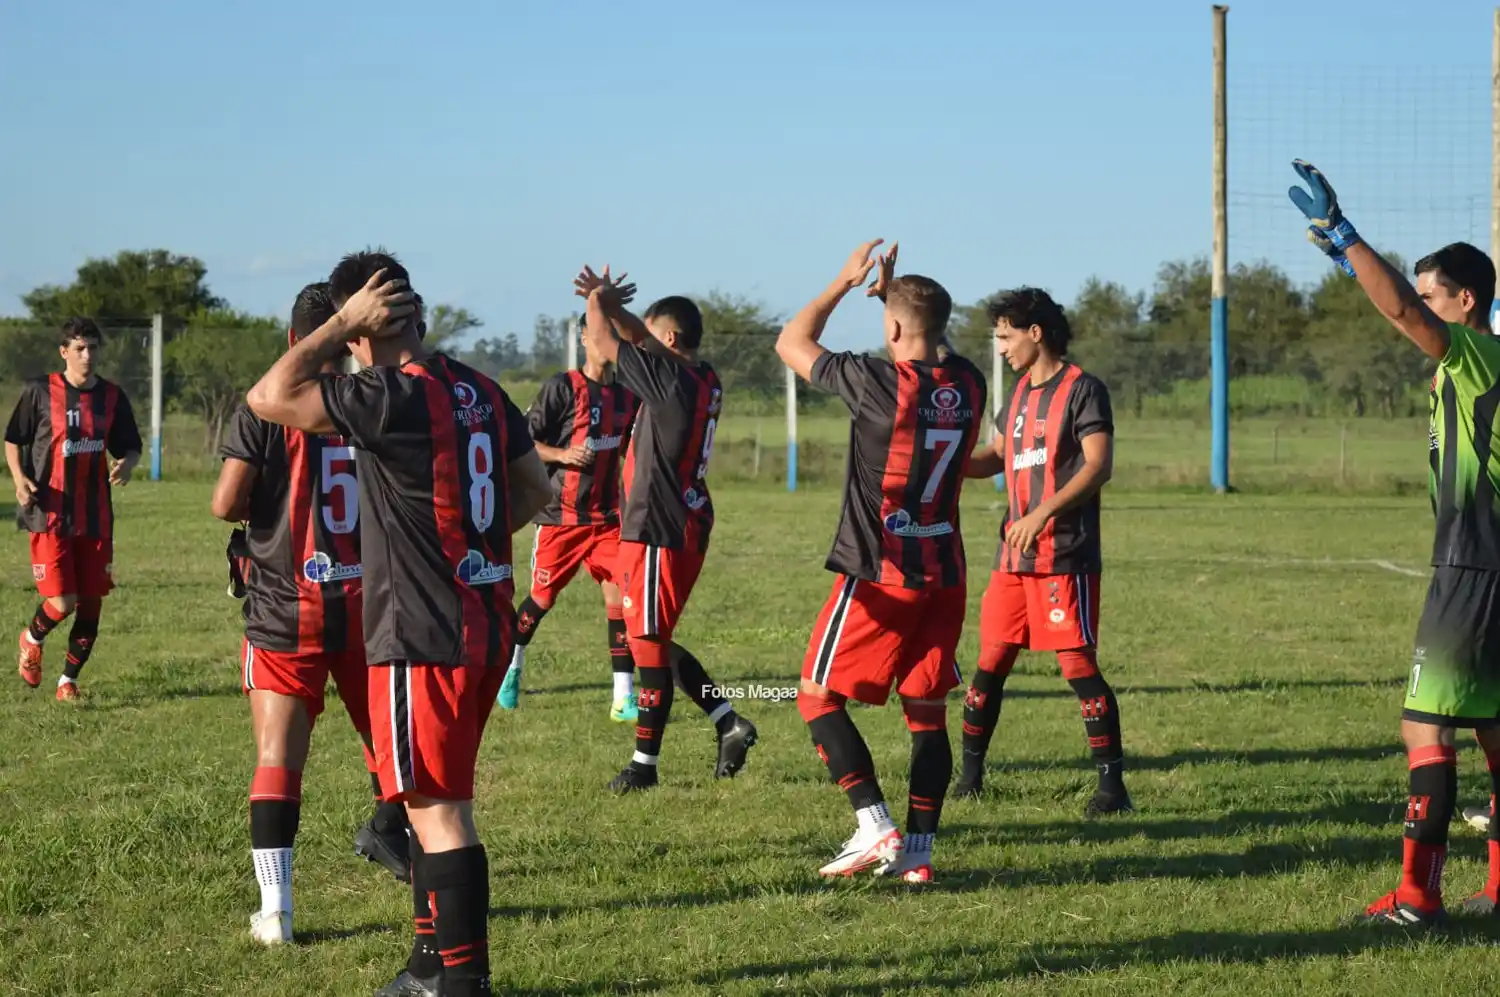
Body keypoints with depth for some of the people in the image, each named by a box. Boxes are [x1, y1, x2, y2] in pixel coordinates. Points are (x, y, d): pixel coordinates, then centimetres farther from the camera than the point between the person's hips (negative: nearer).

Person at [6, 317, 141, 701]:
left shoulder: (112, 396, 6)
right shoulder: (39, 391, -3)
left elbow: (131, 448, 14)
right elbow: (13, 440, 5)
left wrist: (126, 465, -9)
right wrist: (19, 479, -12)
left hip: (96, 518, 4)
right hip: (50, 515, -4)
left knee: (91, 603, 3)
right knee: (61, 603, -12)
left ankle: (68, 681, 21)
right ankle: (32, 640, 23)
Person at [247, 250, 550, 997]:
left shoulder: (391, 397, -18)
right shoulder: (480, 392, 8)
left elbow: (270, 398, -20)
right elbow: (534, 488, 17)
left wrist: (343, 324, -13)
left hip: (424, 635, -9)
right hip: (486, 622, 9)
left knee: (437, 808, -4)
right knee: (436, 799, 18)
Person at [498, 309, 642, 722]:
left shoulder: (627, 395, 7)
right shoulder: (561, 387, -9)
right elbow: (522, 442, -9)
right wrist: (561, 454, -24)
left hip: (606, 515, 4)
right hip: (561, 515, -4)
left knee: (619, 595, -9)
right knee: (542, 598, 6)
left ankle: (624, 698, -8)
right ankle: (511, 667, 34)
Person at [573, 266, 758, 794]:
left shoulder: (670, 379, -18)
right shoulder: (703, 380, 8)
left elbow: (603, 342, -11)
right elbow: (643, 339, 25)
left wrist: (597, 303, 7)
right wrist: (613, 302, 16)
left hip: (659, 530, -9)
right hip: (684, 525, 9)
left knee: (649, 643, -1)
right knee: (654, 640, 18)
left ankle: (644, 763, 7)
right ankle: (729, 722, 15)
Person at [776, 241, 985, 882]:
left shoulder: (877, 381, -16)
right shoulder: (967, 384, 1)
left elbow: (791, 344, 0)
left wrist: (846, 282, 8)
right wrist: (893, 292, 22)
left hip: (879, 574, -6)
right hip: (945, 573, 6)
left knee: (819, 696, 4)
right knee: (927, 711, 11)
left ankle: (876, 829, -9)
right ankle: (918, 852, 9)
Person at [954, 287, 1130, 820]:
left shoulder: (1083, 389, -8)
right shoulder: (1021, 392, 17)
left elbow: (1098, 465, -17)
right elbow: (997, 457, 27)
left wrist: (1044, 512, -27)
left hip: (1065, 556, -8)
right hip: (1014, 556, 8)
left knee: (1078, 666, -10)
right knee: (991, 662, 9)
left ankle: (1112, 785, -6)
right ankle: (970, 776, 17)